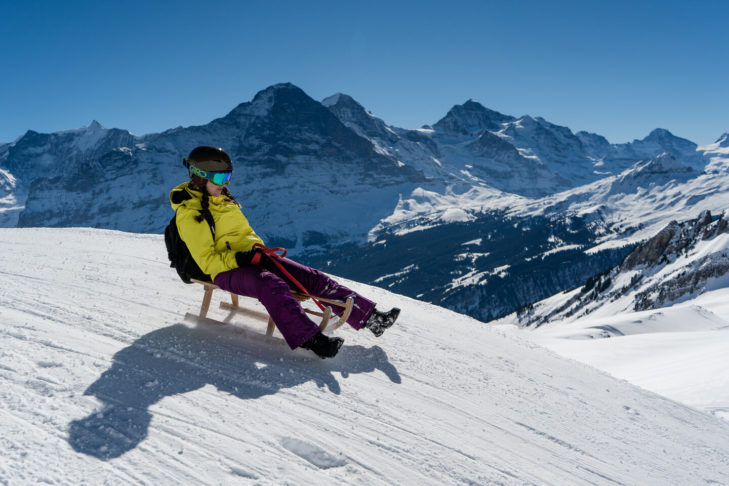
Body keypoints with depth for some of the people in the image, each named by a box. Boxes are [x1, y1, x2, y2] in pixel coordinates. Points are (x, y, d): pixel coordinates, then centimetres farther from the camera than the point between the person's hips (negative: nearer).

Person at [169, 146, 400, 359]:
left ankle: (370, 316, -12)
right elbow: (207, 261, -13)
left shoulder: (223, 199, 16)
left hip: (252, 259, 7)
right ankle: (311, 339, -52)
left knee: (312, 277, -9)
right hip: (227, 271, -7)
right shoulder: (189, 214, -9)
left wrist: (258, 248, 5)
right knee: (271, 285, -38)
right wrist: (238, 258, -24)